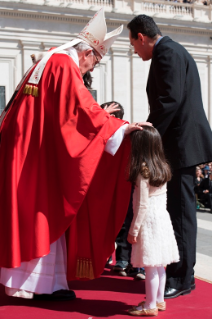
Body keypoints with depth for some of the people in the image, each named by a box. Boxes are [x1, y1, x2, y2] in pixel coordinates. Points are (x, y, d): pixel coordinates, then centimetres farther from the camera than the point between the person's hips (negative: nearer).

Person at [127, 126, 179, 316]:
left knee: (151, 266, -2)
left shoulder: (142, 171, -14)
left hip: (148, 222, -8)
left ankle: (150, 306, 4)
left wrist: (133, 230, -11)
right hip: (163, 219, 8)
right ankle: (159, 300, 23)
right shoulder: (163, 169, 8)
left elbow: (142, 205, -16)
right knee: (159, 264, 14)